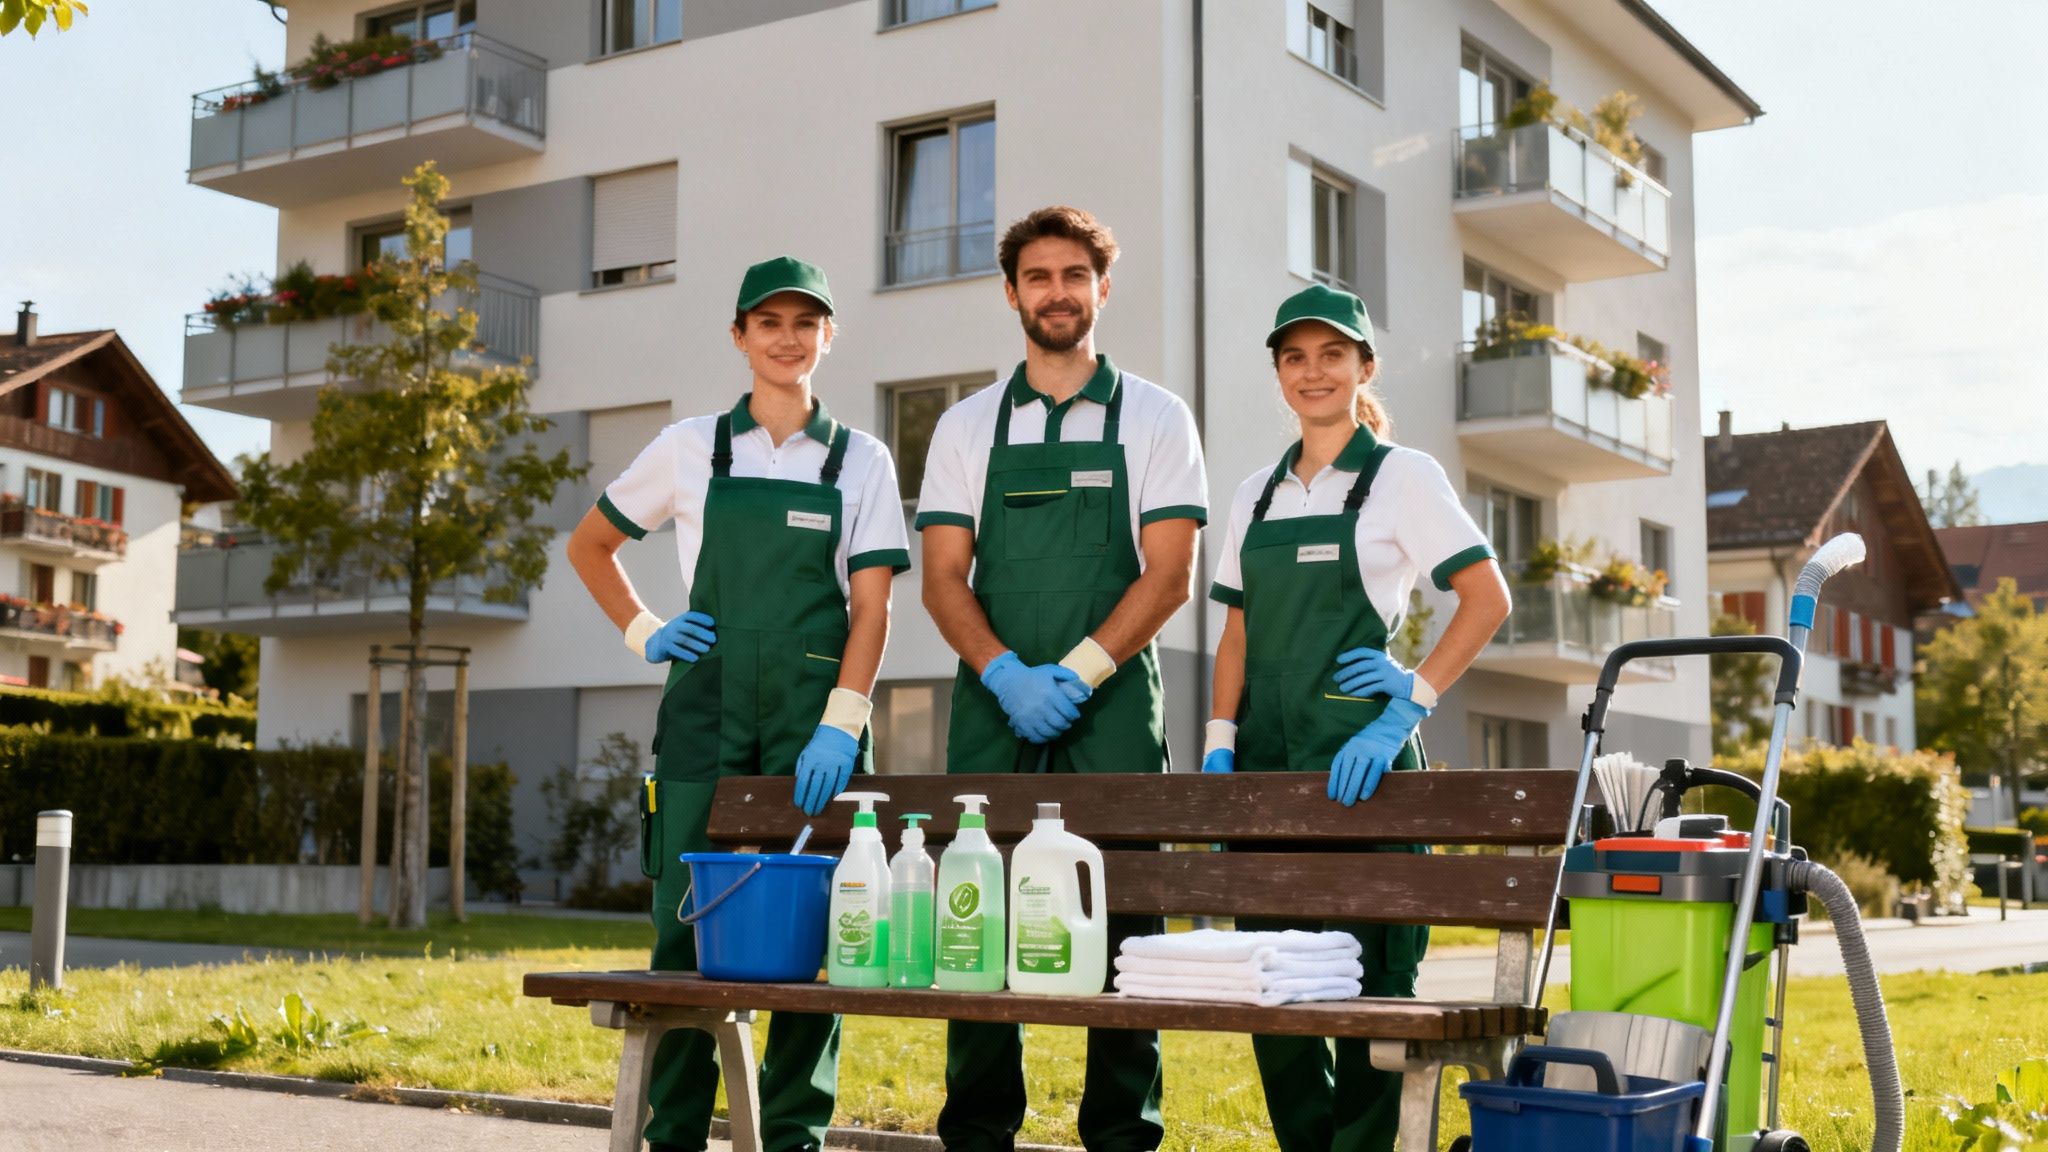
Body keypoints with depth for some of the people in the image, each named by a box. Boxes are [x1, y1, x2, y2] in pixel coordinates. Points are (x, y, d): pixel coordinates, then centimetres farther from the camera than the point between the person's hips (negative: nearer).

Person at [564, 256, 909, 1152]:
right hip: (707, 711, 0)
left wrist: (841, 725, -12)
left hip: (816, 718, 0)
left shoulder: (860, 461, 8)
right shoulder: (692, 447, 9)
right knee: (687, 923, -1)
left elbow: (871, 605, 0)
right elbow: (588, 546, 20)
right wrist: (642, 633, 7)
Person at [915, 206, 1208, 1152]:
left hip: (1113, 706, -2)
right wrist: (1009, 676, -10)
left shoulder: (1155, 418, 7)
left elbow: (1169, 576, -1)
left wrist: (1074, 674, -12)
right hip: (993, 708, 2)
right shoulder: (967, 426, 13)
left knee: (1120, 922, -3)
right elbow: (943, 579, 6)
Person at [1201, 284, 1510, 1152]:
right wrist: (1219, 742, 5)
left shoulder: (1401, 476, 0)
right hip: (1266, 758, 5)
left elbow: (1487, 597, -7)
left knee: (1364, 976, -4)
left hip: (1358, 759, -5)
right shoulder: (1257, 493, 15)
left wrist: (1415, 700, -14)